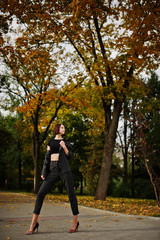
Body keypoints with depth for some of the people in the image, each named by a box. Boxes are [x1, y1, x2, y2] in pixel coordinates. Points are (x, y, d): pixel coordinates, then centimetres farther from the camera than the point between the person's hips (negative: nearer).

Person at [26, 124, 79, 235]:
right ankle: (34, 224, -3)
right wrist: (44, 172, 7)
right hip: (52, 171, 2)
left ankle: (75, 222, 11)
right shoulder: (50, 142, 16)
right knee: (41, 194, -8)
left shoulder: (66, 142, 12)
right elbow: (47, 158, 14)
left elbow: (70, 156, 4)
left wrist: (64, 147, -12)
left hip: (64, 170, -1)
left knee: (71, 194, -3)